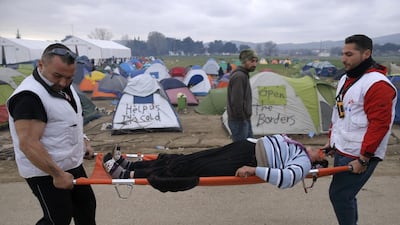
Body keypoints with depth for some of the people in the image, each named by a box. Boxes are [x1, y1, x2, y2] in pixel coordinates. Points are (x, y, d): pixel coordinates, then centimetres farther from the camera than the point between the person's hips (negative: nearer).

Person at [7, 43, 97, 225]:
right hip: (46, 173, -9)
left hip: (71, 165, 9)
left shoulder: (64, 86, 5)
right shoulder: (29, 96, -25)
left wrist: (83, 141, 9)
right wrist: (58, 174, -25)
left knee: (86, 207, 19)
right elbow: (28, 144, -28)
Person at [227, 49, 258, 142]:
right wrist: (242, 118, -16)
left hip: (245, 120, 10)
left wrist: (246, 117, 18)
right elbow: (236, 102, -25)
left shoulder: (244, 75, 13)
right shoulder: (239, 76, -20)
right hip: (239, 121, -10)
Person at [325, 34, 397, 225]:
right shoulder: (346, 79, 11)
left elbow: (379, 125, -22)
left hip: (358, 156, -9)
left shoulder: (377, 84, -18)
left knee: (339, 194, -3)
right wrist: (331, 139, 20)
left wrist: (363, 159, -21)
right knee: (345, 195, 17)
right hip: (341, 150, 9)